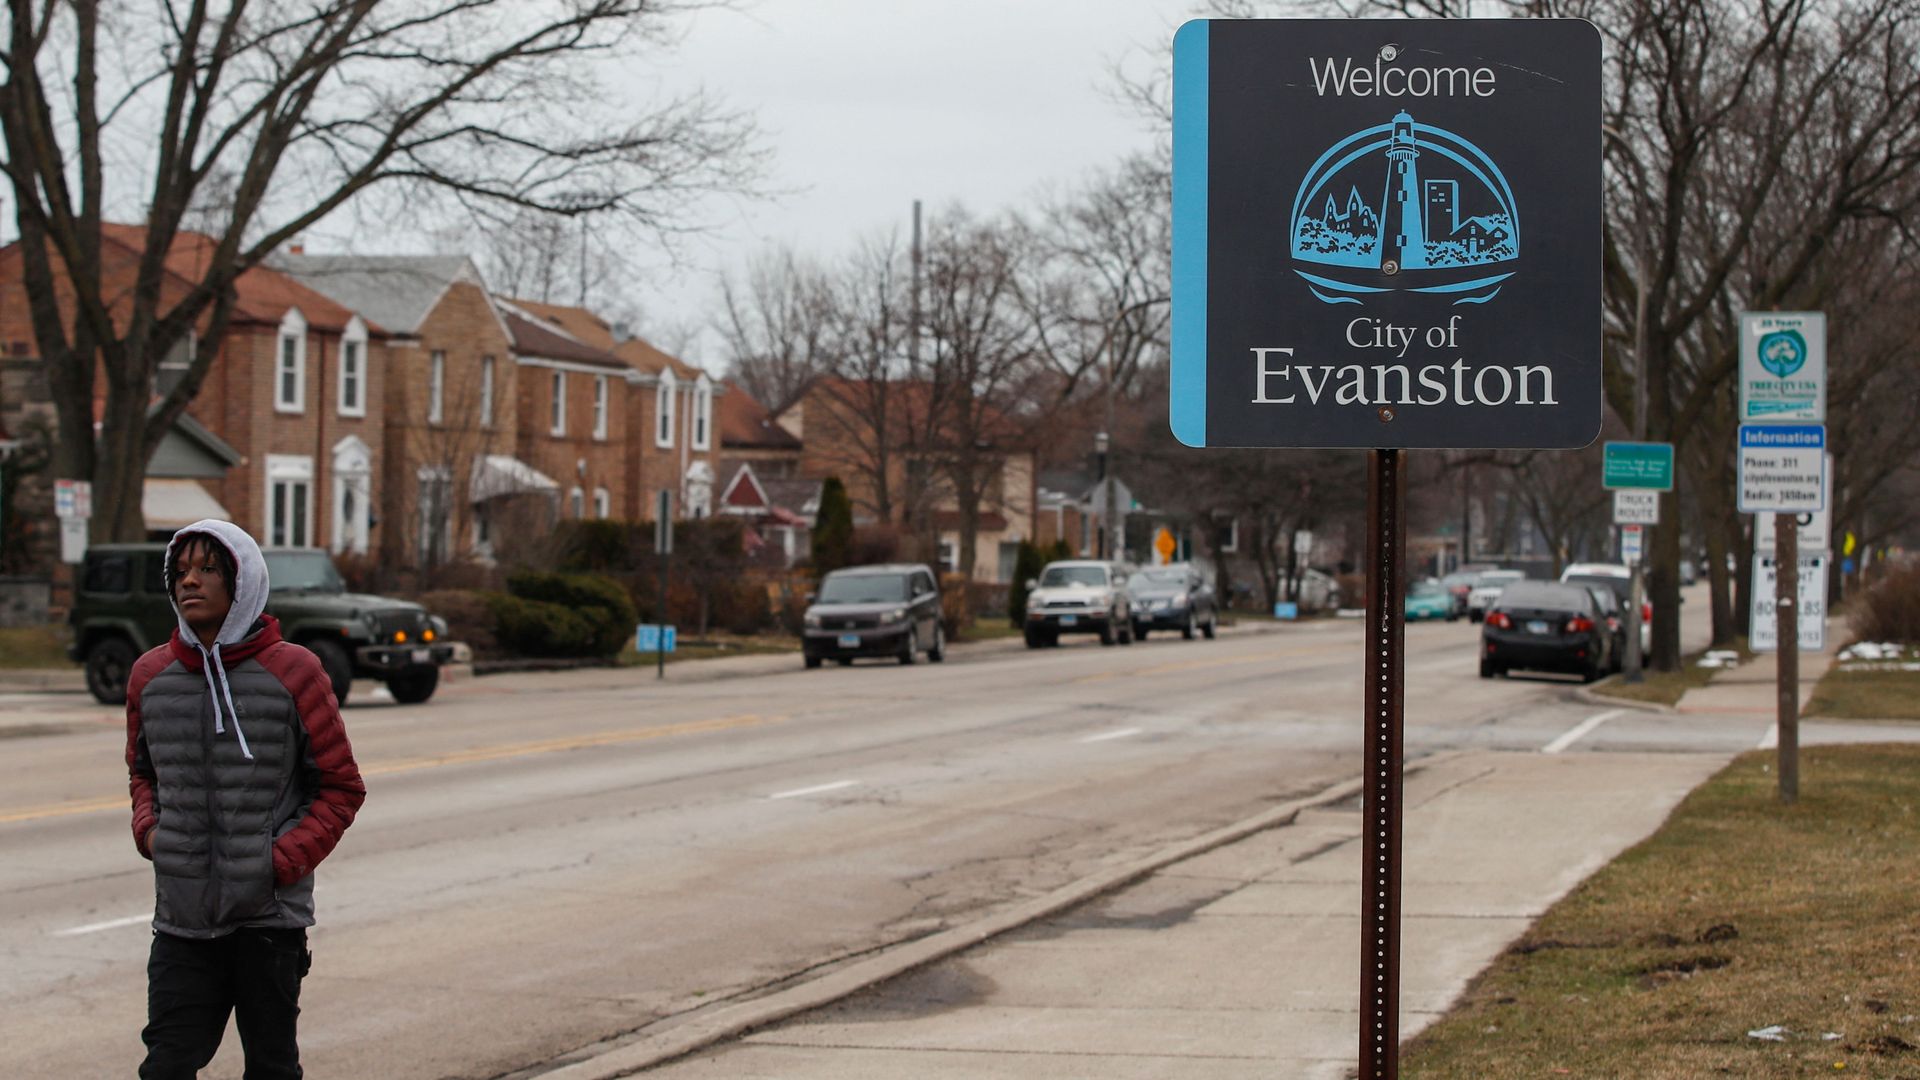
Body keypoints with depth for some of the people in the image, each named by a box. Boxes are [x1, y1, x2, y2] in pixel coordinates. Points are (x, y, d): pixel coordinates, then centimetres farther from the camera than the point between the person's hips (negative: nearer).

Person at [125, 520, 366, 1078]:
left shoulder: (293, 672, -5)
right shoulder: (151, 676, 6)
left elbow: (342, 788, 0)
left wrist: (283, 861, -11)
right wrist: (149, 831, 3)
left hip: (270, 918, -2)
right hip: (182, 921, 3)